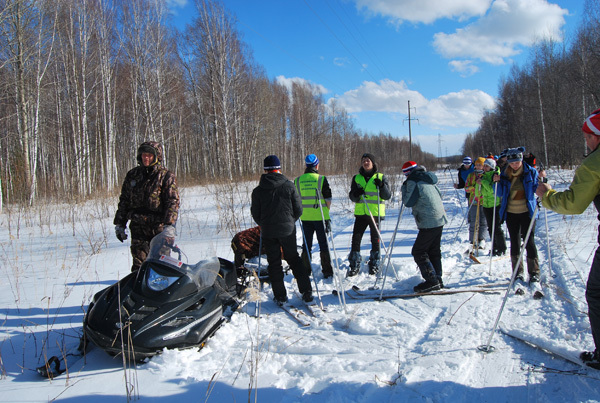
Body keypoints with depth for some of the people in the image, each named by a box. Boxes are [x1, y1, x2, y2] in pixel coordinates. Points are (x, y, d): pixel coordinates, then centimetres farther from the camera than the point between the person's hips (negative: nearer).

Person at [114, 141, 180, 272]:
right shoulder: (132, 175, 14)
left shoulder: (167, 176, 1)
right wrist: (119, 224, 16)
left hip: (159, 228, -3)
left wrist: (169, 225, -18)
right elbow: (123, 201, 20)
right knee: (139, 263, -3)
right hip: (138, 227, 3)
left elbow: (173, 202, -7)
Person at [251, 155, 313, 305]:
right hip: (288, 230, 1)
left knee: (274, 264, 9)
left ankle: (280, 296, 12)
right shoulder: (289, 185, -6)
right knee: (294, 259, 14)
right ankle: (306, 292, 13)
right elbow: (298, 209, -2)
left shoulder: (258, 190, -5)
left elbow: (255, 213, 2)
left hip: (268, 232, 0)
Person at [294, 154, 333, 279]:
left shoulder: (297, 180, 2)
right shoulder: (321, 179, -9)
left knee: (306, 244, 13)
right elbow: (328, 199, -7)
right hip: (320, 217, -3)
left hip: (305, 217, 3)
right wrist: (325, 211, 8)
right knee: (324, 244, 6)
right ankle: (327, 271, 9)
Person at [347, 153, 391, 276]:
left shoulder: (380, 177, 4)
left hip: (375, 214, -2)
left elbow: (387, 196, 1)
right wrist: (355, 194, -14)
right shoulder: (356, 178, 10)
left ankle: (374, 265, 20)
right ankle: (354, 266, 6)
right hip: (360, 213, 2)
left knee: (375, 239, 5)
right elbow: (352, 196, 9)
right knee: (356, 239, -3)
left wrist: (382, 186, -17)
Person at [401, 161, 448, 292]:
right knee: (434, 251, 16)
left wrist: (404, 188, 5)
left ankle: (431, 280, -7)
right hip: (440, 220, 9)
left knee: (418, 252, -3)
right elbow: (439, 195, 23)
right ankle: (437, 279, 19)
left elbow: (408, 202, -9)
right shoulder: (430, 180, 14)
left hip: (429, 223, -9)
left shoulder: (413, 182, -11)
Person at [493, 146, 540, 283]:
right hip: (511, 213, 2)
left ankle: (534, 272, 8)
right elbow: (500, 194, 5)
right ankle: (517, 272, 19)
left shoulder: (530, 172, -3)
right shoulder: (505, 174, 1)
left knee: (529, 241, -4)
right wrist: (497, 182, -10)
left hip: (527, 212, -2)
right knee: (515, 242, 8)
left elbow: (537, 189, -1)